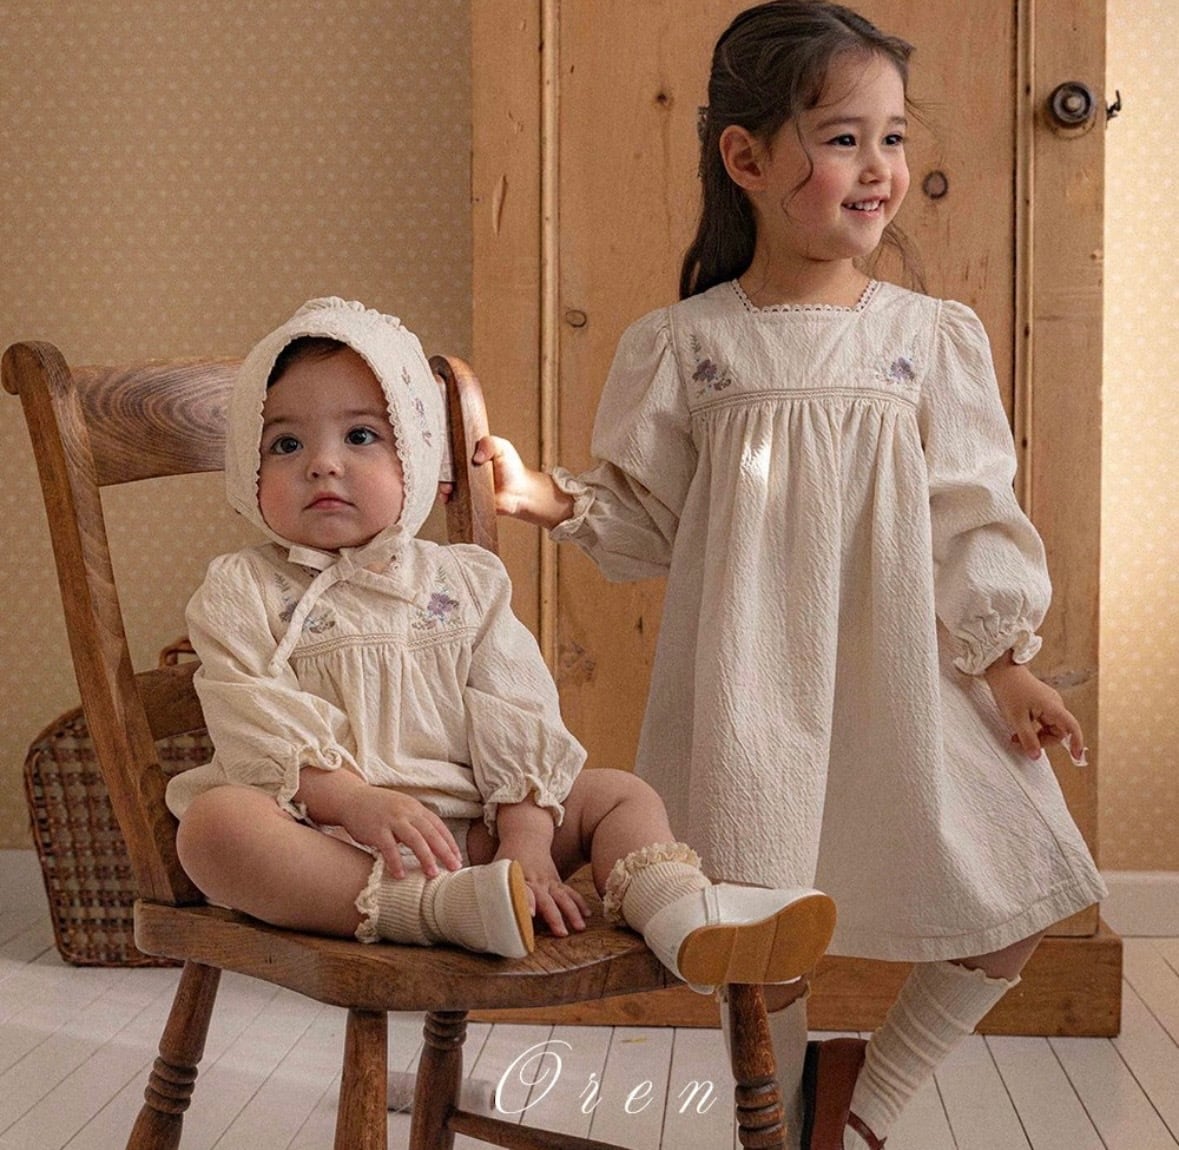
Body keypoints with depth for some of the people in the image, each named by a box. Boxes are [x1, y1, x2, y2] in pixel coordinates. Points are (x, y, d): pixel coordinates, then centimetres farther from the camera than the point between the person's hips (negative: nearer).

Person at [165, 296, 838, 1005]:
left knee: (620, 793, -4)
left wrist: (527, 838, -12)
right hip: (321, 836, -3)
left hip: (472, 831, 4)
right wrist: (355, 800, -25)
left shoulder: (465, 581, 13)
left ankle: (686, 919, -33)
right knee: (215, 820, -33)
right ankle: (438, 912, -44)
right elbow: (257, 724, -9)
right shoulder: (241, 593, 6)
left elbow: (516, 720, 4)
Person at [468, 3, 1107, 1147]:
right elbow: (646, 516, 4)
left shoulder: (934, 336, 1)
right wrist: (548, 496, -12)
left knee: (1011, 904, 1)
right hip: (752, 688, -1)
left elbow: (972, 518, 2)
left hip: (906, 677, 2)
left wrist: (1004, 662, -3)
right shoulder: (683, 345, -1)